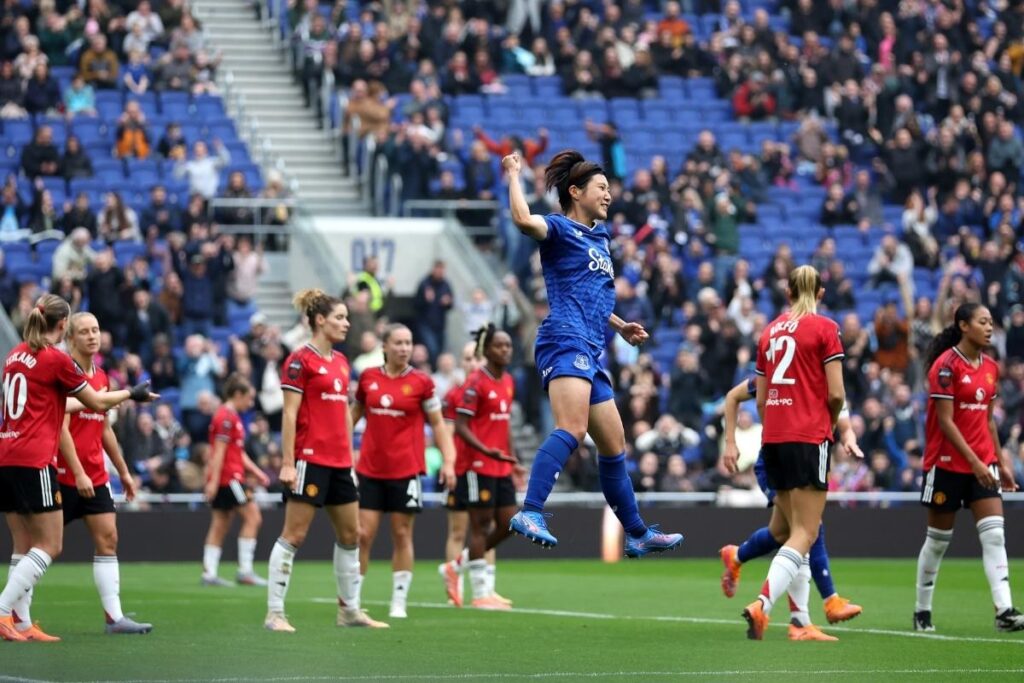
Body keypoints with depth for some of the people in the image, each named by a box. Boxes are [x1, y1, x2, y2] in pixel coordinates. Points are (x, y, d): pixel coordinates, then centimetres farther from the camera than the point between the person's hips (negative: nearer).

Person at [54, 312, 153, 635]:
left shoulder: (101, 377, 12)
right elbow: (61, 428, -18)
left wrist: (123, 471, 23)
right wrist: (78, 473, -23)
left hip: (95, 475, 7)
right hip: (64, 474, -7)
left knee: (107, 539, 0)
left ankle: (114, 616, -1)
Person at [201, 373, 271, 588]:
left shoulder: (232, 417, 19)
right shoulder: (226, 417, -12)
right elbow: (219, 451, -18)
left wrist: (257, 472, 24)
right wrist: (213, 480, -21)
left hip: (233, 476, 10)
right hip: (228, 478, -10)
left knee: (220, 525, 7)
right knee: (252, 516, -8)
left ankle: (209, 573, 5)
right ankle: (245, 570, -10)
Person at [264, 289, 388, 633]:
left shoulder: (341, 362, 14)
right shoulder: (301, 360, -9)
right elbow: (289, 414, -13)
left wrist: (349, 456, 17)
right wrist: (287, 463, -17)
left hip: (339, 461, 8)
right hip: (309, 459, -8)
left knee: (350, 534, 11)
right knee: (294, 535, -6)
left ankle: (350, 608, 21)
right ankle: (274, 613, -3)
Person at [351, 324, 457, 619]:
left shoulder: (421, 382, -2)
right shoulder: (368, 377, 4)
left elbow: (437, 423, 3)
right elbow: (355, 413, 17)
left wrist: (448, 461, -6)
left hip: (406, 470, -2)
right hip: (370, 469, 2)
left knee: (402, 534, 2)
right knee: (363, 534, -2)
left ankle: (399, 602, 9)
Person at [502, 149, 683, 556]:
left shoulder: (599, 236, 26)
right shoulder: (560, 229, -1)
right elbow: (524, 220, -25)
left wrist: (620, 326, 30)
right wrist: (514, 176, -11)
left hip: (589, 354, 10)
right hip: (565, 341, -10)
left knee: (614, 446, 17)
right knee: (572, 429, -30)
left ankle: (637, 533, 27)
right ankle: (529, 514, -42)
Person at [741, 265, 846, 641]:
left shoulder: (771, 331, 14)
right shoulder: (824, 328, -4)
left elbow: (760, 399, 13)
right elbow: (836, 393, -10)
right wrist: (831, 421, 9)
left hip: (773, 439, 6)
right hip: (809, 437, -6)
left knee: (793, 531, 14)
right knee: (805, 534, -8)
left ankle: (800, 621, 10)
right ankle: (762, 603, -26)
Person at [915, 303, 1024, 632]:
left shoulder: (991, 367, 9)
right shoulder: (946, 365, -12)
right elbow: (945, 420, -16)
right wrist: (974, 461, -21)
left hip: (982, 463, 6)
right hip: (947, 463, -6)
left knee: (994, 534, -8)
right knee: (938, 538, 4)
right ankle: (922, 611, 18)